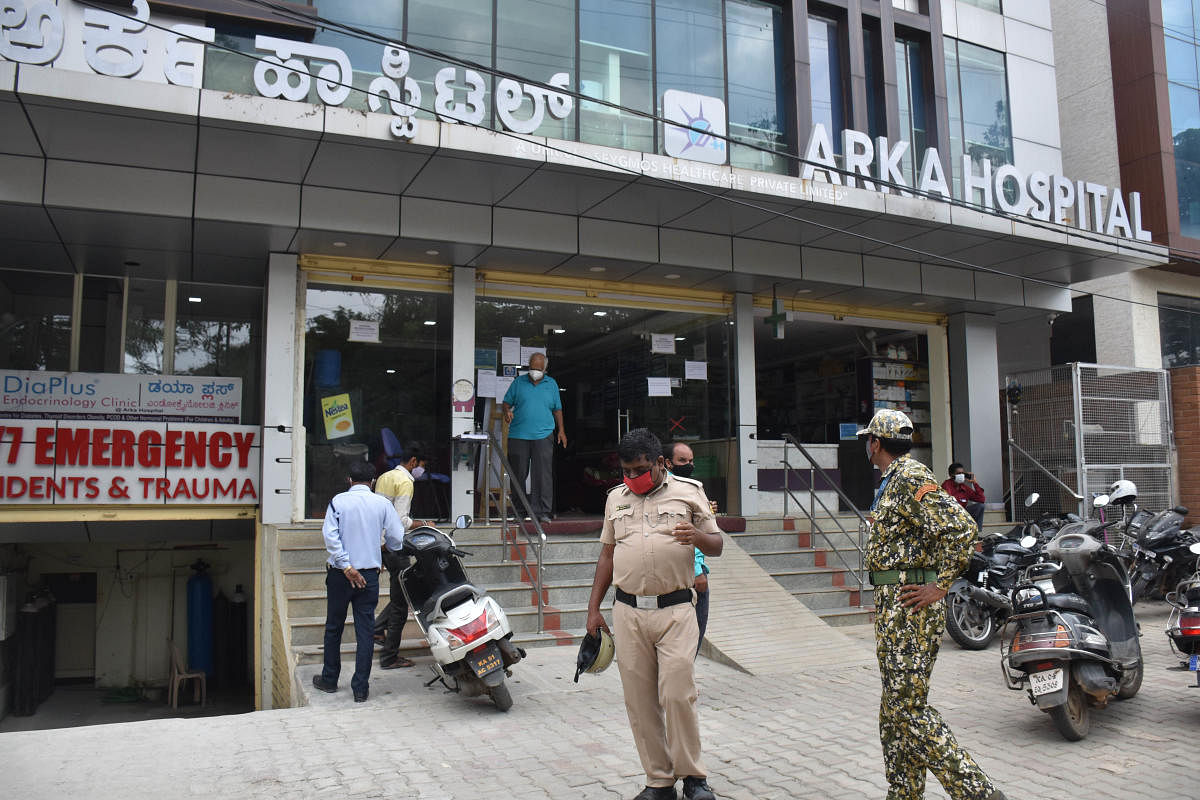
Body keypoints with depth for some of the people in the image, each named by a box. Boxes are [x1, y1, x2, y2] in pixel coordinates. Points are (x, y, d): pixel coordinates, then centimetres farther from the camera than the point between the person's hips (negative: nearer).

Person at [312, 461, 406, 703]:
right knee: (365, 630, 5)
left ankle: (329, 679, 28)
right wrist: (384, 550, 21)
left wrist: (346, 567, -14)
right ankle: (361, 688, 6)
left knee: (334, 627, 15)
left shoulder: (338, 501, -3)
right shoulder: (382, 503, -1)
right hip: (369, 575, 0)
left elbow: (330, 535, -14)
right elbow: (397, 539, -1)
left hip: (340, 574, 0)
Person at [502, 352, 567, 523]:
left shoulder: (551, 384, 13)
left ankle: (542, 511, -5)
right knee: (518, 474, 3)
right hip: (518, 436, 0)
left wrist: (561, 430, 12)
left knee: (543, 474, -7)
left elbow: (557, 409, 18)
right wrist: (507, 412, -9)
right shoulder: (519, 382, 9)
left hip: (543, 436, 0)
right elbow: (507, 402, 13)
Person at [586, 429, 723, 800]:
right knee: (639, 701, 4)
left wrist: (698, 537, -17)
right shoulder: (616, 498, 15)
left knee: (677, 694, -9)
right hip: (628, 612, 3)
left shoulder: (689, 491, 5)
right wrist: (593, 608, 15)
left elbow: (716, 546, 7)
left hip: (675, 610, -3)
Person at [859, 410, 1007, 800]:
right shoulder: (894, 482, 17)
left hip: (909, 603, -11)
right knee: (894, 710, 14)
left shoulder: (911, 479, -14)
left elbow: (959, 526, -26)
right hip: (893, 605, 11)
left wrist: (940, 586, -21)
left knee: (909, 709, -9)